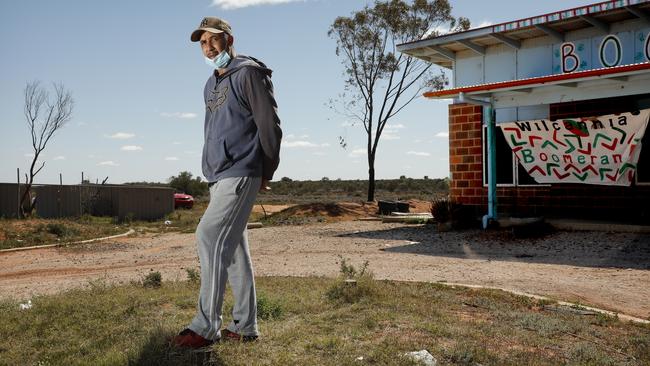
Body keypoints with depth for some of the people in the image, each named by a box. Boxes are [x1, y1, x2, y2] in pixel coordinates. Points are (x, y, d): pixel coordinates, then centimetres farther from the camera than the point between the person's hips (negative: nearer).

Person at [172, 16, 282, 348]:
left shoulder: (248, 73, -6)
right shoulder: (211, 86, 19)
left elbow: (270, 125, -8)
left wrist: (266, 172, -4)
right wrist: (213, 173, 17)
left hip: (240, 175, -9)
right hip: (219, 176, 9)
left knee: (210, 236, -15)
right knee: (233, 247, 8)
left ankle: (206, 326, -9)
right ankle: (245, 325, 16)